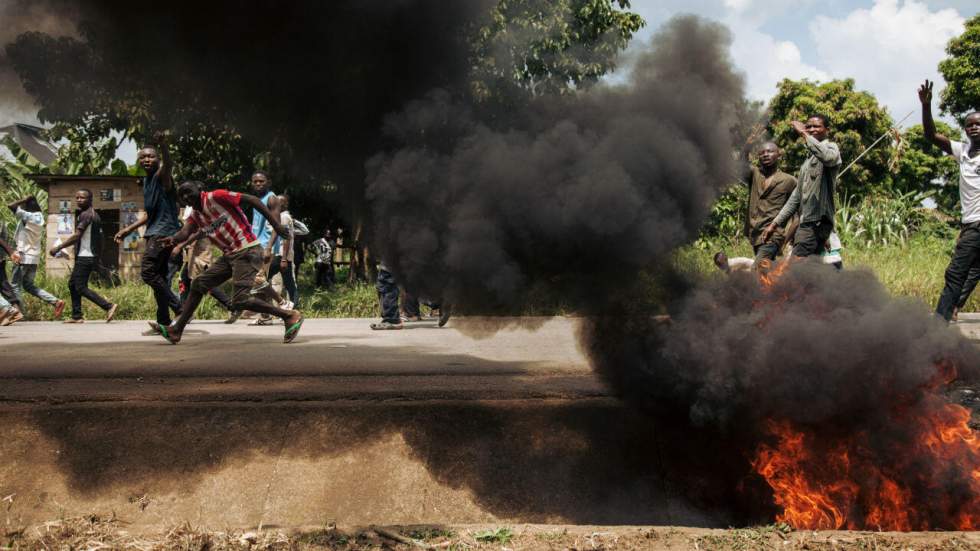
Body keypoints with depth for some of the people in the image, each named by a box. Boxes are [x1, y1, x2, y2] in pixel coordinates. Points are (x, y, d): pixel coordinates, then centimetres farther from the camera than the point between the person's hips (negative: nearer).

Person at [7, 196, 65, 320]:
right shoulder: (39, 218, 8)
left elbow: (11, 206, -18)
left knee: (15, 285, 2)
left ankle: (18, 313, 0)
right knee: (29, 285, 15)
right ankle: (56, 301, 4)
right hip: (34, 256, 8)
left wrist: (25, 199, -8)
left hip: (24, 256, -8)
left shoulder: (27, 216, -15)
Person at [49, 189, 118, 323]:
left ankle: (109, 306, -17)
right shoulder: (93, 214, 18)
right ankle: (76, 316, 15)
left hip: (85, 257, -10)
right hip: (85, 256, 10)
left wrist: (58, 247, -14)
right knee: (72, 284, 14)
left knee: (80, 287, -11)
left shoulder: (86, 214, -13)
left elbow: (76, 236, -18)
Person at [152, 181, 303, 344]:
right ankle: (175, 330, 15)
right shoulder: (195, 216, 15)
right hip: (229, 255, 9)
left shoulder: (216, 196, -10)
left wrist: (275, 224, -19)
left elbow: (253, 200, -13)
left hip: (247, 251, -9)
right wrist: (173, 239, -28)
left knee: (239, 300, -16)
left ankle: (290, 316, -9)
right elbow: (184, 233, -3)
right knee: (198, 284, 8)